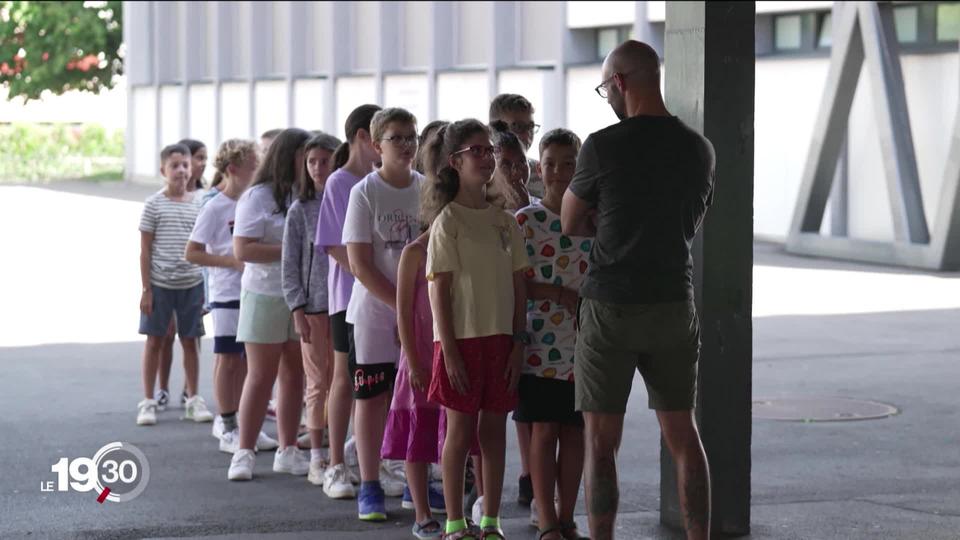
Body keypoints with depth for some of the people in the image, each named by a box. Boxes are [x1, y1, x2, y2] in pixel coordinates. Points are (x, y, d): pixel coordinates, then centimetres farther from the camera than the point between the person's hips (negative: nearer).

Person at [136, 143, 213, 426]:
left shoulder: (197, 204, 5)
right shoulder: (154, 204, -4)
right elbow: (145, 250, -3)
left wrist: (206, 286, 8)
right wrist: (146, 288, -7)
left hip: (191, 283, 3)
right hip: (160, 283, -3)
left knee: (190, 341, 9)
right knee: (154, 340, 5)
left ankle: (193, 400, 19)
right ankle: (148, 401, 12)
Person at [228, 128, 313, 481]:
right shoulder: (259, 196, -6)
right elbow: (242, 250, -13)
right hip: (266, 296, -5)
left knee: (294, 375, 7)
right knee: (261, 376, -1)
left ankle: (287, 451, 16)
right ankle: (244, 453, 5)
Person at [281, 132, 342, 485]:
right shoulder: (300, 211, 4)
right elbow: (290, 265, 3)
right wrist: (298, 310, -5)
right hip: (315, 306, 0)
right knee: (319, 383, 3)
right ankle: (317, 460, 8)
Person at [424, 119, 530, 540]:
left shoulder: (504, 221, 10)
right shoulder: (447, 221, -5)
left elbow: (519, 287, 11)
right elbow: (439, 291, -8)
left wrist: (518, 344, 3)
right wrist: (449, 351, -13)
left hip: (501, 339, 5)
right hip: (462, 339, -5)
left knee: (495, 430, 7)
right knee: (460, 430, 0)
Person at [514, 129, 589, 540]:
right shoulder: (525, 221, -3)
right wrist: (560, 293, -15)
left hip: (584, 347, 3)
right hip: (540, 346, -3)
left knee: (575, 432, 7)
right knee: (544, 431, 0)